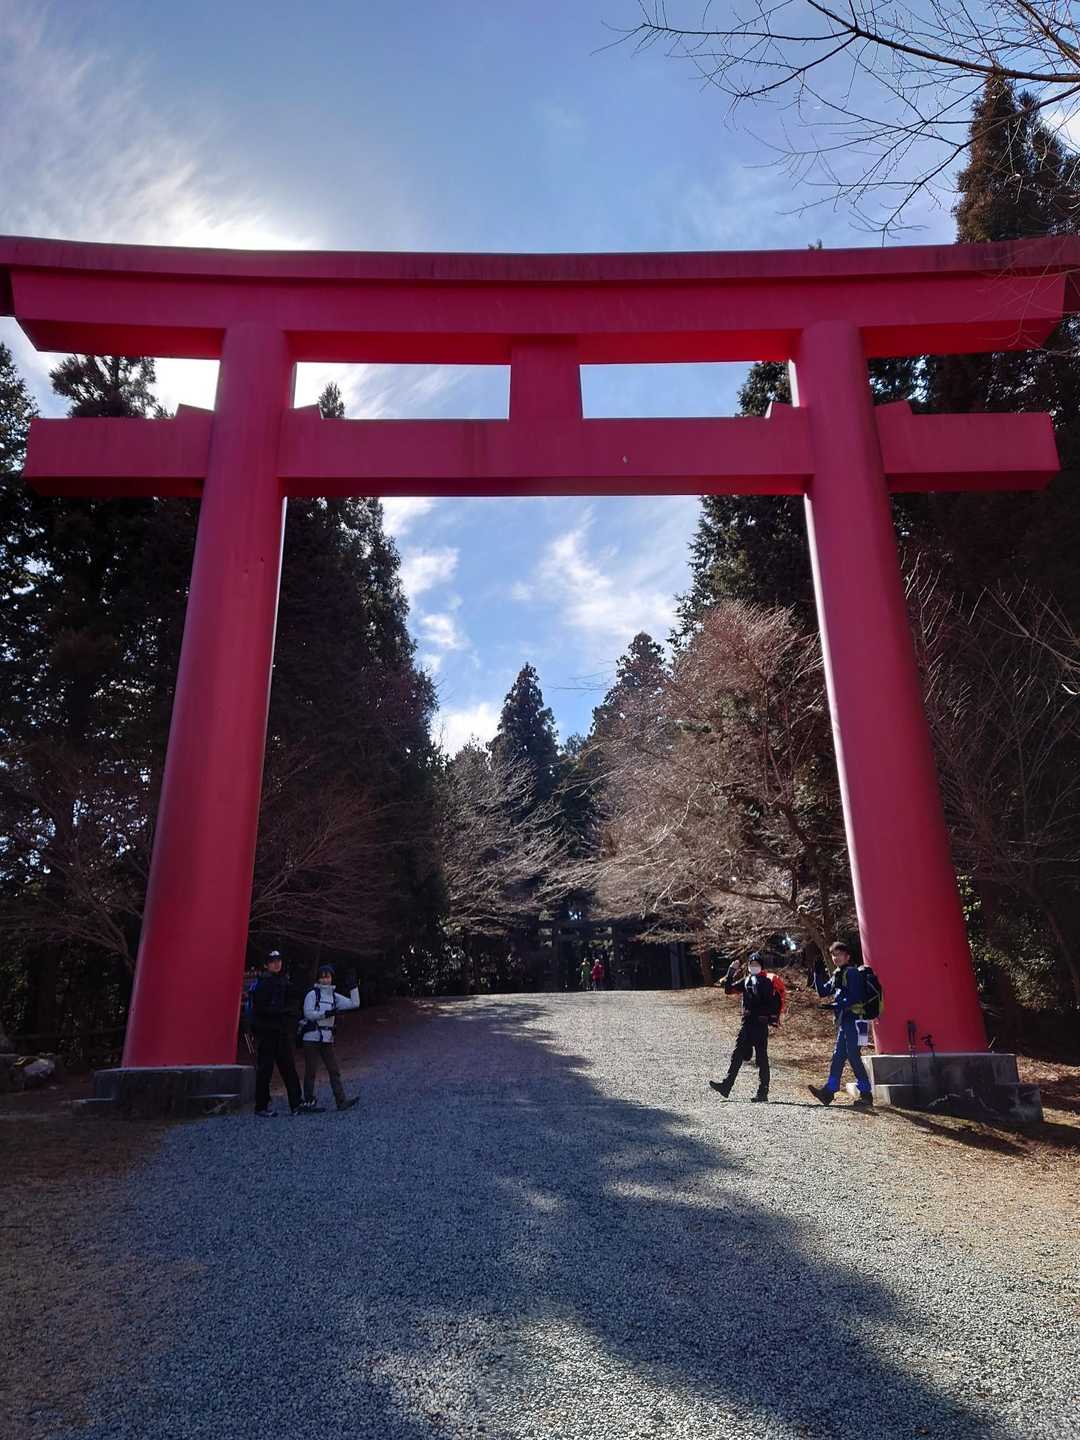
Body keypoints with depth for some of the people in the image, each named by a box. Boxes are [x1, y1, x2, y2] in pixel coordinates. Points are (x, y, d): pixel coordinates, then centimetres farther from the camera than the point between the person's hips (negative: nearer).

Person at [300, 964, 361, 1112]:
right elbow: (308, 1013, -14)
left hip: (327, 1039, 5)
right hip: (312, 1037, -5)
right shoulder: (312, 994, -3)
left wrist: (354, 987, 0)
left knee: (334, 1070, 0)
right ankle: (308, 1101, 11)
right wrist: (326, 1013, -21)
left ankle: (341, 1101, -3)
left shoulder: (334, 996, 12)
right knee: (310, 1071, 1)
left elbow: (354, 1004, 9)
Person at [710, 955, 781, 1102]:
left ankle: (763, 1092, 6)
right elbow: (728, 989, 11)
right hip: (747, 1023, 6)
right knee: (737, 1055, 4)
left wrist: (773, 1018, -17)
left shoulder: (767, 982, -5)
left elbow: (776, 1001, -10)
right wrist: (731, 972, 4)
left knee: (761, 1058, 0)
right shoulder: (745, 981, 11)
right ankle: (726, 1085, 4)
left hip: (761, 1024, -6)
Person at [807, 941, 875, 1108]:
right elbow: (823, 992, 19)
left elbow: (855, 997, -20)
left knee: (853, 1056, -8)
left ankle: (866, 1093, 0)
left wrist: (836, 1005, -20)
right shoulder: (837, 974, 17)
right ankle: (829, 1090, 11)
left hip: (853, 1020, -9)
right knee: (838, 1056, 9)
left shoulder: (852, 972, -10)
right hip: (844, 1021, 9)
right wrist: (818, 974, 8)